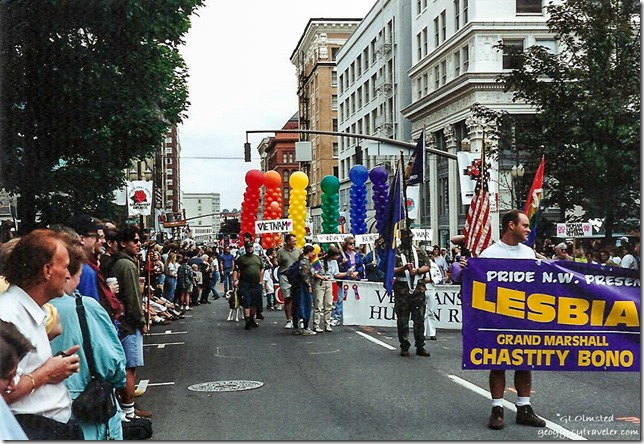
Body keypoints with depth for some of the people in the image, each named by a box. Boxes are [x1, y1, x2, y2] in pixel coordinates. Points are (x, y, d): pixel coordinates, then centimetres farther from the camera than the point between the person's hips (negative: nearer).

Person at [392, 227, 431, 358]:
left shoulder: (419, 252, 12)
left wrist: (416, 271, -12)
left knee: (419, 319, 5)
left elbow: (427, 266, 6)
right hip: (402, 291, -3)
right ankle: (404, 347, 12)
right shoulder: (395, 253, 1)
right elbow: (391, 271, -7)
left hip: (418, 290, 3)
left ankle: (420, 347, 13)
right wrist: (404, 268, -22)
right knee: (402, 321, 3)